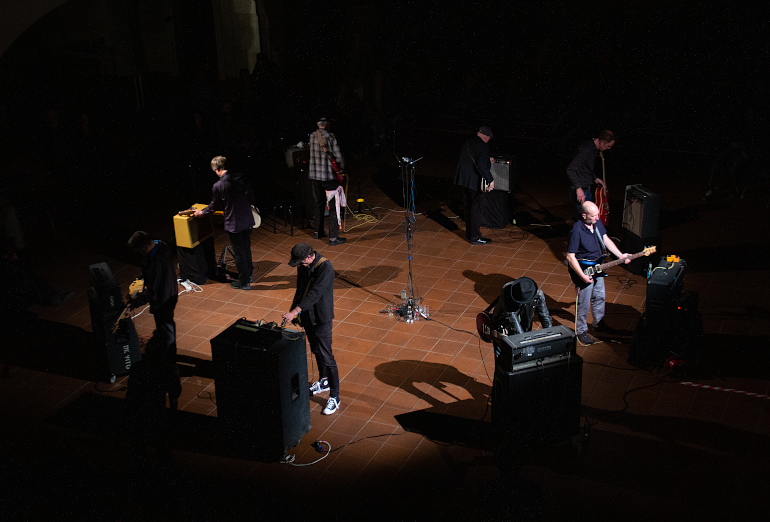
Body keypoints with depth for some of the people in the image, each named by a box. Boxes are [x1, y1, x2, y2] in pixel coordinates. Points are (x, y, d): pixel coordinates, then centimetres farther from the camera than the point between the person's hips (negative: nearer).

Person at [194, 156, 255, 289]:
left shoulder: (218, 186, -19)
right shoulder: (240, 177, -5)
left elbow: (214, 206, -4)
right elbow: (251, 197, 4)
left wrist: (202, 212, 14)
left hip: (233, 224, -6)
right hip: (247, 219, 6)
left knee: (239, 253, 8)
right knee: (246, 248, 23)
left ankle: (244, 282, 20)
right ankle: (249, 274, 39)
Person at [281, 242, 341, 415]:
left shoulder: (325, 267, -25)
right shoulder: (303, 266, 0)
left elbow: (315, 293, -31)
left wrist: (295, 311, -34)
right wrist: (292, 310, 10)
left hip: (321, 318, -8)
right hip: (307, 316, 8)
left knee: (326, 357, -5)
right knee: (316, 351, 23)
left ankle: (334, 397, 3)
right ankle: (324, 381, 44)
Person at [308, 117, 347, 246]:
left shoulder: (311, 137, 2)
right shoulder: (330, 137, -13)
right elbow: (338, 156, -13)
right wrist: (341, 168, 5)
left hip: (314, 175, 6)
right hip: (329, 175, -5)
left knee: (318, 203, 20)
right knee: (333, 206, -1)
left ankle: (318, 232, 33)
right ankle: (333, 238, -2)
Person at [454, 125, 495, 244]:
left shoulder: (467, 143, 10)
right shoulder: (483, 146, -16)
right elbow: (481, 166, -27)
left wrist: (487, 160, 34)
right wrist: (490, 180, -22)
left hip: (463, 180, 8)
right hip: (473, 181, -8)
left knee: (468, 207, 19)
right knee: (476, 209, 1)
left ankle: (469, 233, 29)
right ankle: (475, 237, 7)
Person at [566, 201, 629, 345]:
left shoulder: (597, 223, -5)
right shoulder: (576, 231, -29)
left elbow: (606, 240, 10)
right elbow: (570, 257, -26)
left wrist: (620, 255, 3)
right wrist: (583, 276, -26)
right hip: (583, 270, -8)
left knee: (599, 297, 23)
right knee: (584, 303, 4)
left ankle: (598, 324, 45)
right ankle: (581, 331, 24)